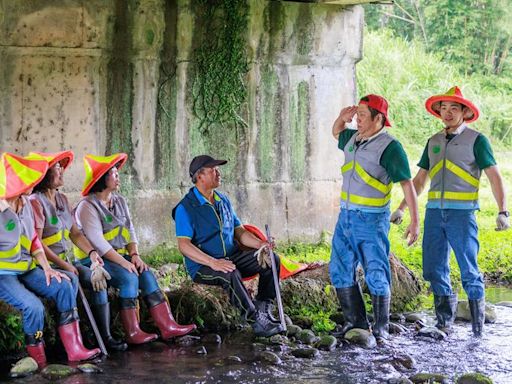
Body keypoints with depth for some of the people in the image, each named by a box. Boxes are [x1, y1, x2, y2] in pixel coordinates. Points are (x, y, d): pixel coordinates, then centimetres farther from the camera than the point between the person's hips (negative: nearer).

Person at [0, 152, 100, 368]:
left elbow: (33, 239, 14)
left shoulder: (25, 204, 6)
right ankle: (39, 364, -11)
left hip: (26, 269, 8)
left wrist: (46, 268, 5)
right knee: (33, 306, -28)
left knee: (63, 287, -11)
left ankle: (74, 349, -12)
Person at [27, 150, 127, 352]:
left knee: (97, 278, -11)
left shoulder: (62, 199, 13)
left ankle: (106, 337, -14)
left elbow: (75, 233, 14)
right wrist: (64, 266, -17)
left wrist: (91, 252, -5)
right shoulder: (35, 202, -13)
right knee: (71, 279, -32)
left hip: (64, 261, 8)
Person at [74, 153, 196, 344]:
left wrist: (134, 254, -6)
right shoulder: (87, 206, -12)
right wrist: (123, 262, -23)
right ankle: (132, 333, -25)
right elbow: (97, 242, -20)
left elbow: (129, 230, 12)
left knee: (146, 275, -15)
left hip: (119, 256, 7)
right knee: (129, 278, -27)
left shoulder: (119, 201, 14)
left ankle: (167, 325, -20)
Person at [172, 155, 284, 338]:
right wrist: (213, 262, -32)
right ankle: (256, 321, -33)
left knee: (271, 260, -10)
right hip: (202, 266, -7)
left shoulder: (223, 201, 14)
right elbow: (184, 245, -18)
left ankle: (264, 311, -14)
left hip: (232, 257, 7)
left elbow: (239, 231, 15)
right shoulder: (186, 208, -10)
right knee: (230, 274, -38)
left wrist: (260, 244, -6)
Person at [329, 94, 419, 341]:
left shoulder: (389, 147, -13)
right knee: (340, 270, 9)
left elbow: (407, 184, -15)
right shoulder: (354, 139, 9)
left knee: (376, 275, -4)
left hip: (371, 219, -8)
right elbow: (336, 133, 33)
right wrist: (342, 118, 9)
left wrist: (414, 221, -19)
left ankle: (381, 328, 5)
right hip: (346, 216, 8)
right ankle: (356, 321, 18)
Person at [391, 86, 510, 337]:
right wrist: (401, 208, 15)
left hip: (461, 212, -5)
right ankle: (445, 317, 18)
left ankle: (478, 316, 9)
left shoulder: (476, 140, 0)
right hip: (435, 212, 5)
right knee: (433, 269, 5)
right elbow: (419, 180, 21)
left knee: (468, 269, -5)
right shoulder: (434, 142, 16)